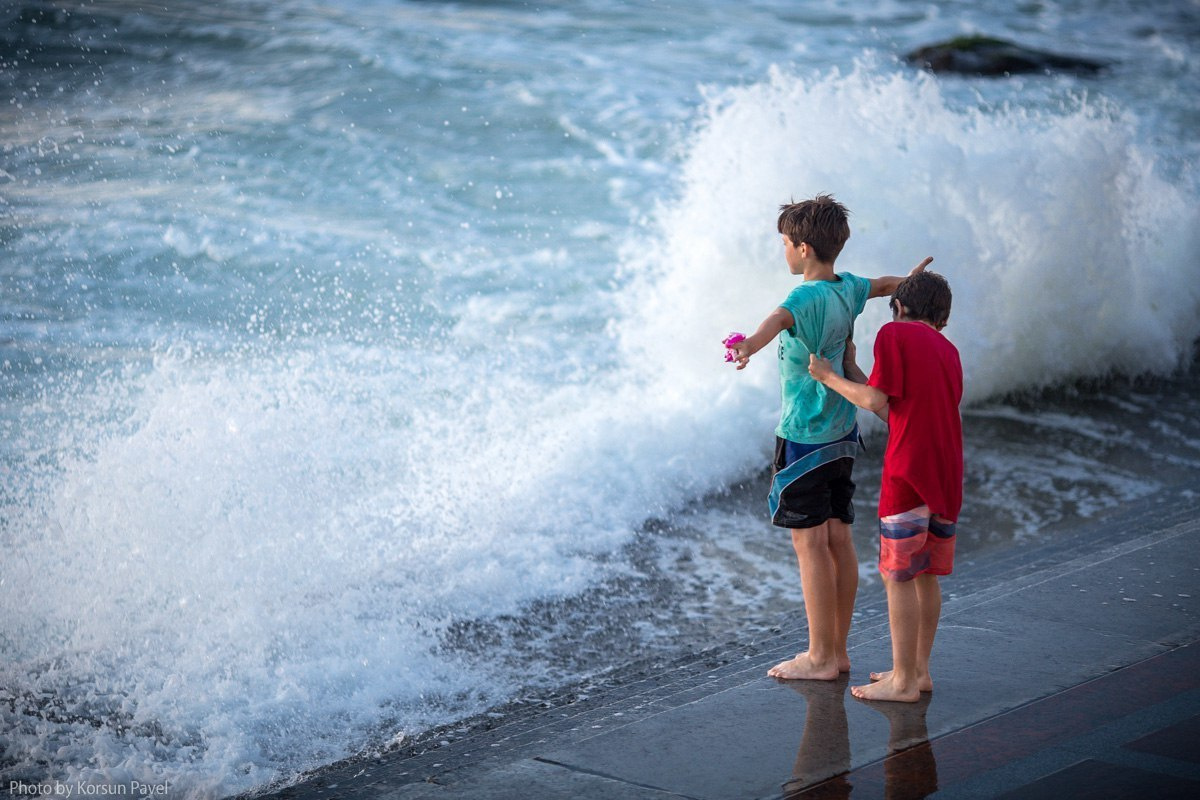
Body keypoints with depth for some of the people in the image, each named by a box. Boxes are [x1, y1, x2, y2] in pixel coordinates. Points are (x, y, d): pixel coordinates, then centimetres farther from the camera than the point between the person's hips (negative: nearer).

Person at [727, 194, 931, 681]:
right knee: (838, 539, 11)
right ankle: (838, 650, 18)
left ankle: (820, 657, 2)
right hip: (841, 433, 9)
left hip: (804, 436, -9)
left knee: (809, 543, -3)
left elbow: (780, 318, -43)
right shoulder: (848, 288, 6)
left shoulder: (808, 297, -20)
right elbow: (884, 285, 29)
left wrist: (750, 345, -65)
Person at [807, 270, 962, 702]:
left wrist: (829, 377, 3)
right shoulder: (949, 352, 17)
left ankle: (903, 680, 1)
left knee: (898, 575, -2)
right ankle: (918, 669, 20)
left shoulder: (894, 333, -4)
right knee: (926, 574, 14)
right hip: (948, 472, 7)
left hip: (908, 471, -7)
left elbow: (876, 400, -11)